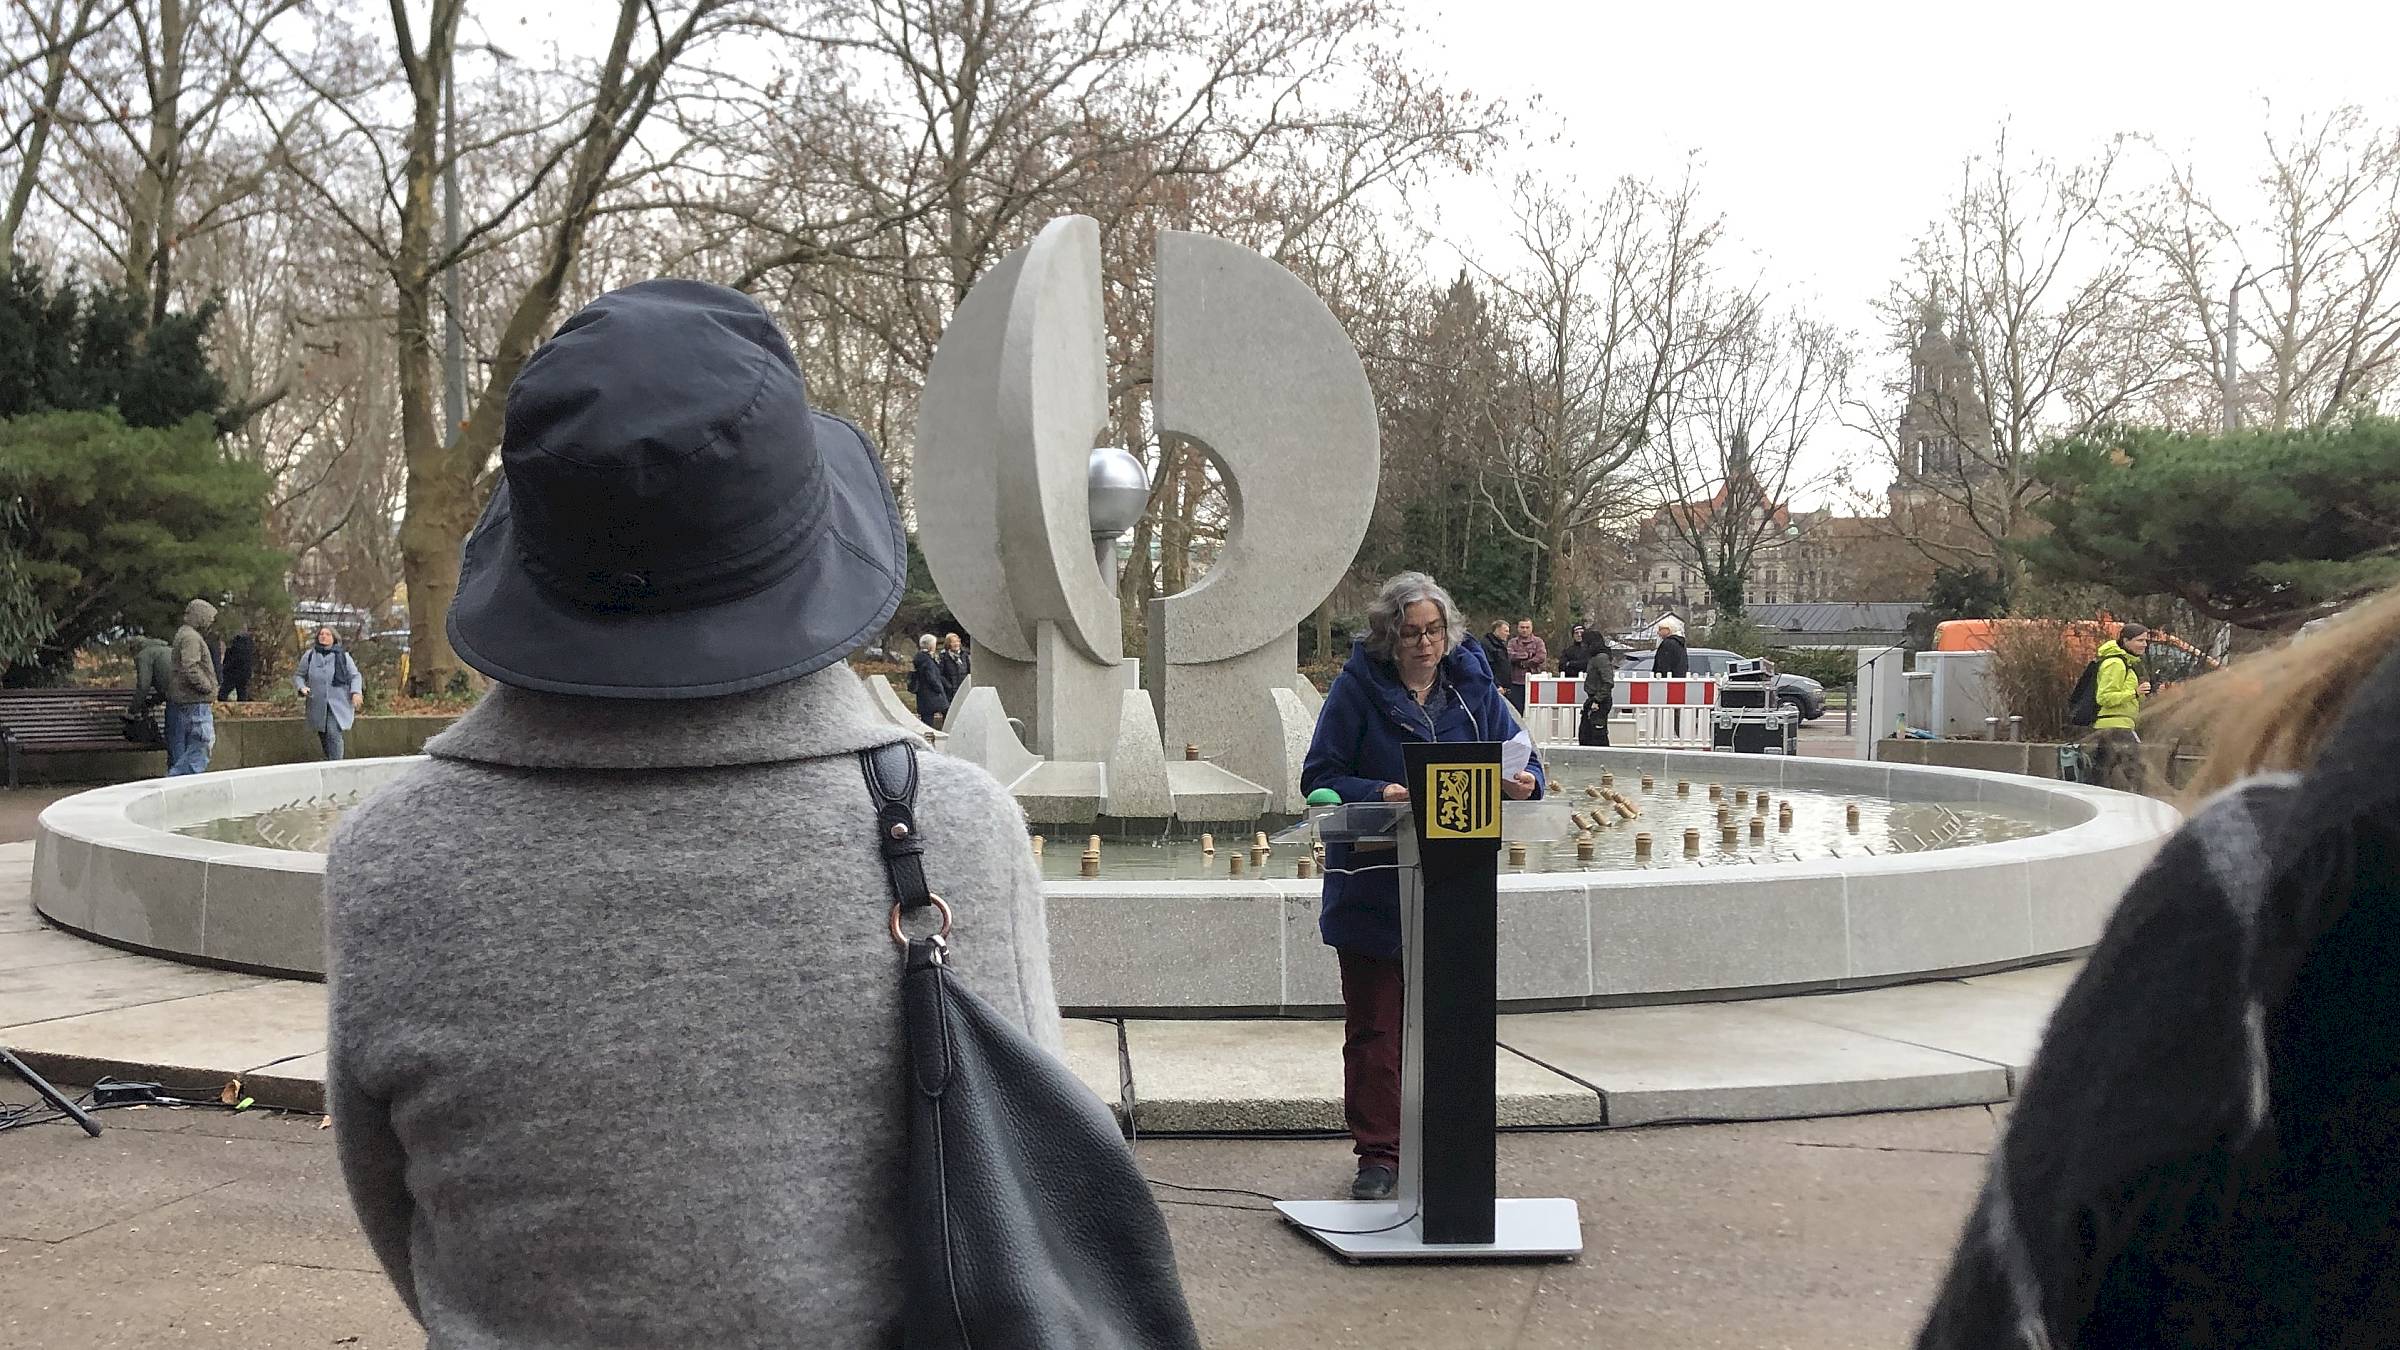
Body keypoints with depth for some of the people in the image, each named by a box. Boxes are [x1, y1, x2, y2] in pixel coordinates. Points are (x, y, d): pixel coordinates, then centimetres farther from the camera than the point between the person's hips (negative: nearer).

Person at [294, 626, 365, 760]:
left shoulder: (343, 655, 5)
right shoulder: (309, 655, 8)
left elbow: (355, 676, 10)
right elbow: (298, 675, 15)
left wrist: (356, 692, -8)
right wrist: (302, 687, -6)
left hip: (338, 704, -3)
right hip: (318, 706, 3)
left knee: (334, 734, -15)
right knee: (323, 737, 7)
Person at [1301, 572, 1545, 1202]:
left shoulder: (1473, 685, 4)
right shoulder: (1357, 688, -4)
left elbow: (1522, 766, 7)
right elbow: (1320, 777, -6)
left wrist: (1521, 783, -17)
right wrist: (1382, 793, -23)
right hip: (1372, 885, -2)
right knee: (1373, 1025, 2)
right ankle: (1378, 1155, 11)